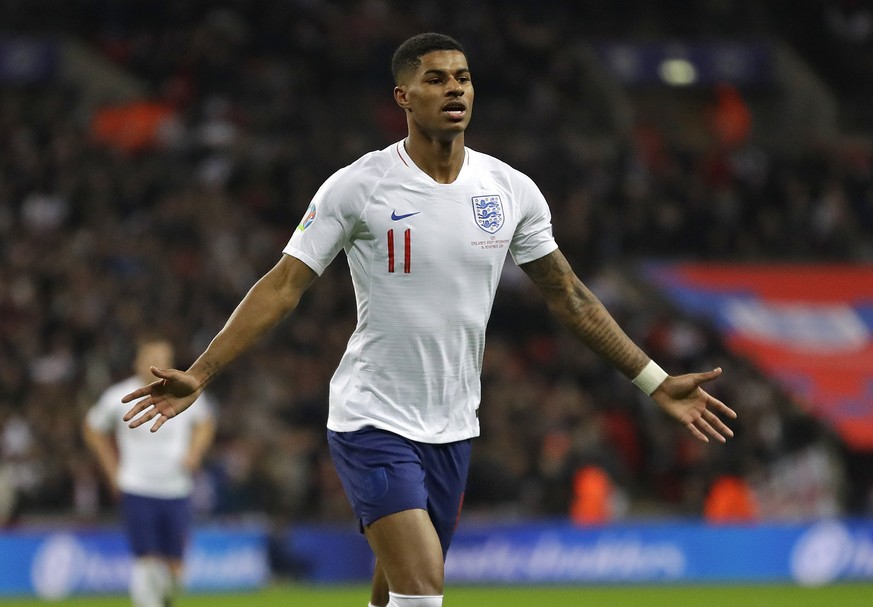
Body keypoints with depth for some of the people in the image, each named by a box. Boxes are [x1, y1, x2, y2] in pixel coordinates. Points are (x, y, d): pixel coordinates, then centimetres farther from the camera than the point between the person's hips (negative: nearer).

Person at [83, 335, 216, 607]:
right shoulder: (118, 398, -7)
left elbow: (205, 423, 19)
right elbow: (93, 429, 11)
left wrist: (193, 454, 2)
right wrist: (113, 471, 6)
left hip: (177, 490, 2)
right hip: (137, 490, -2)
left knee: (174, 566, 4)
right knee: (147, 561, -14)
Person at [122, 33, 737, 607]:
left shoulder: (512, 190, 3)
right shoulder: (357, 187, -10)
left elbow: (568, 296, 12)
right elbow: (282, 286, -9)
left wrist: (657, 382, 11)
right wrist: (199, 376, -17)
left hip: (452, 431, 5)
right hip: (372, 419, -5)